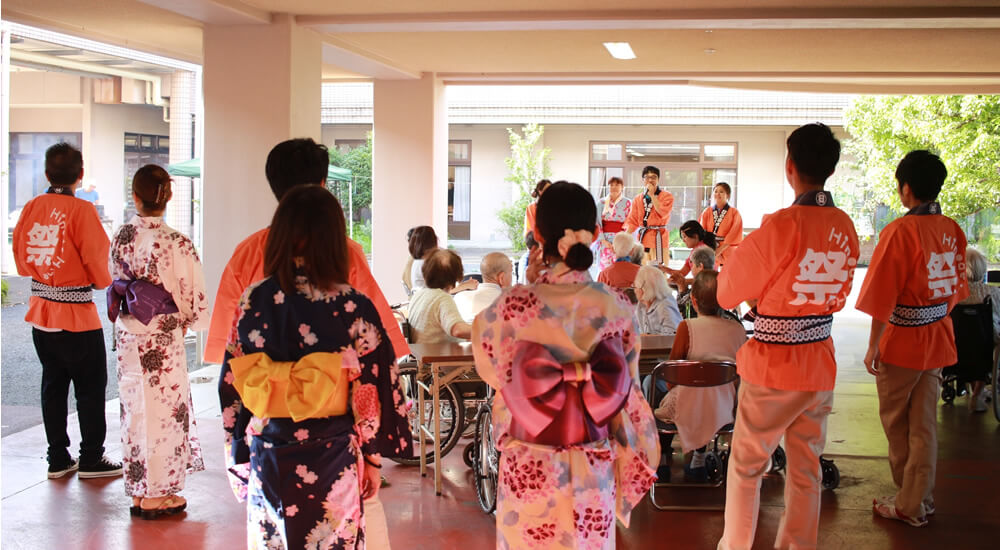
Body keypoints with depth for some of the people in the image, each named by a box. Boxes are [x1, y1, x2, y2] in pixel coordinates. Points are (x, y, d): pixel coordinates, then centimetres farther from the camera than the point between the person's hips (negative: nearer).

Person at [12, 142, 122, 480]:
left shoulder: (31, 208, 0)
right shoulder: (81, 211, -15)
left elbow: (21, 262, 8)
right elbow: (99, 264, -13)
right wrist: (105, 280, 8)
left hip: (40, 312, 5)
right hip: (77, 315, -5)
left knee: (53, 385, 14)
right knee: (90, 388, 7)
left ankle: (58, 459, 20)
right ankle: (91, 460, 13)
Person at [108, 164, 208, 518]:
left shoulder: (121, 237, -1)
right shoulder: (176, 244, -18)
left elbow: (113, 284, 9)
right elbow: (193, 297, -12)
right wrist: (183, 321, 8)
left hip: (128, 337, 6)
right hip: (162, 342, -6)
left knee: (135, 409, 15)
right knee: (163, 410, 6)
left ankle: (139, 491, 25)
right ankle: (154, 496, 14)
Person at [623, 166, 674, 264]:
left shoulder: (667, 196, -1)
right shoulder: (637, 199, 11)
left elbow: (662, 213, -19)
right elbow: (632, 221, 10)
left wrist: (652, 195, -14)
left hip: (659, 238, -4)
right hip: (643, 238, 4)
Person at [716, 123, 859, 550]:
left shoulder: (780, 226, -19)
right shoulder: (845, 226, -1)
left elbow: (727, 294, -9)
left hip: (772, 369, -6)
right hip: (821, 365, 6)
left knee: (746, 466, 8)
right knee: (806, 468, 14)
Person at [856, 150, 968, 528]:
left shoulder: (900, 232, -19)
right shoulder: (952, 230, 1)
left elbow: (883, 295, -19)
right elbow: (956, 287, 10)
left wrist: (873, 345, -13)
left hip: (902, 341, -6)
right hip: (937, 339, 6)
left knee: (896, 422, 10)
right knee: (924, 423, 12)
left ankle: (908, 502, 20)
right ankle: (919, 502, 19)